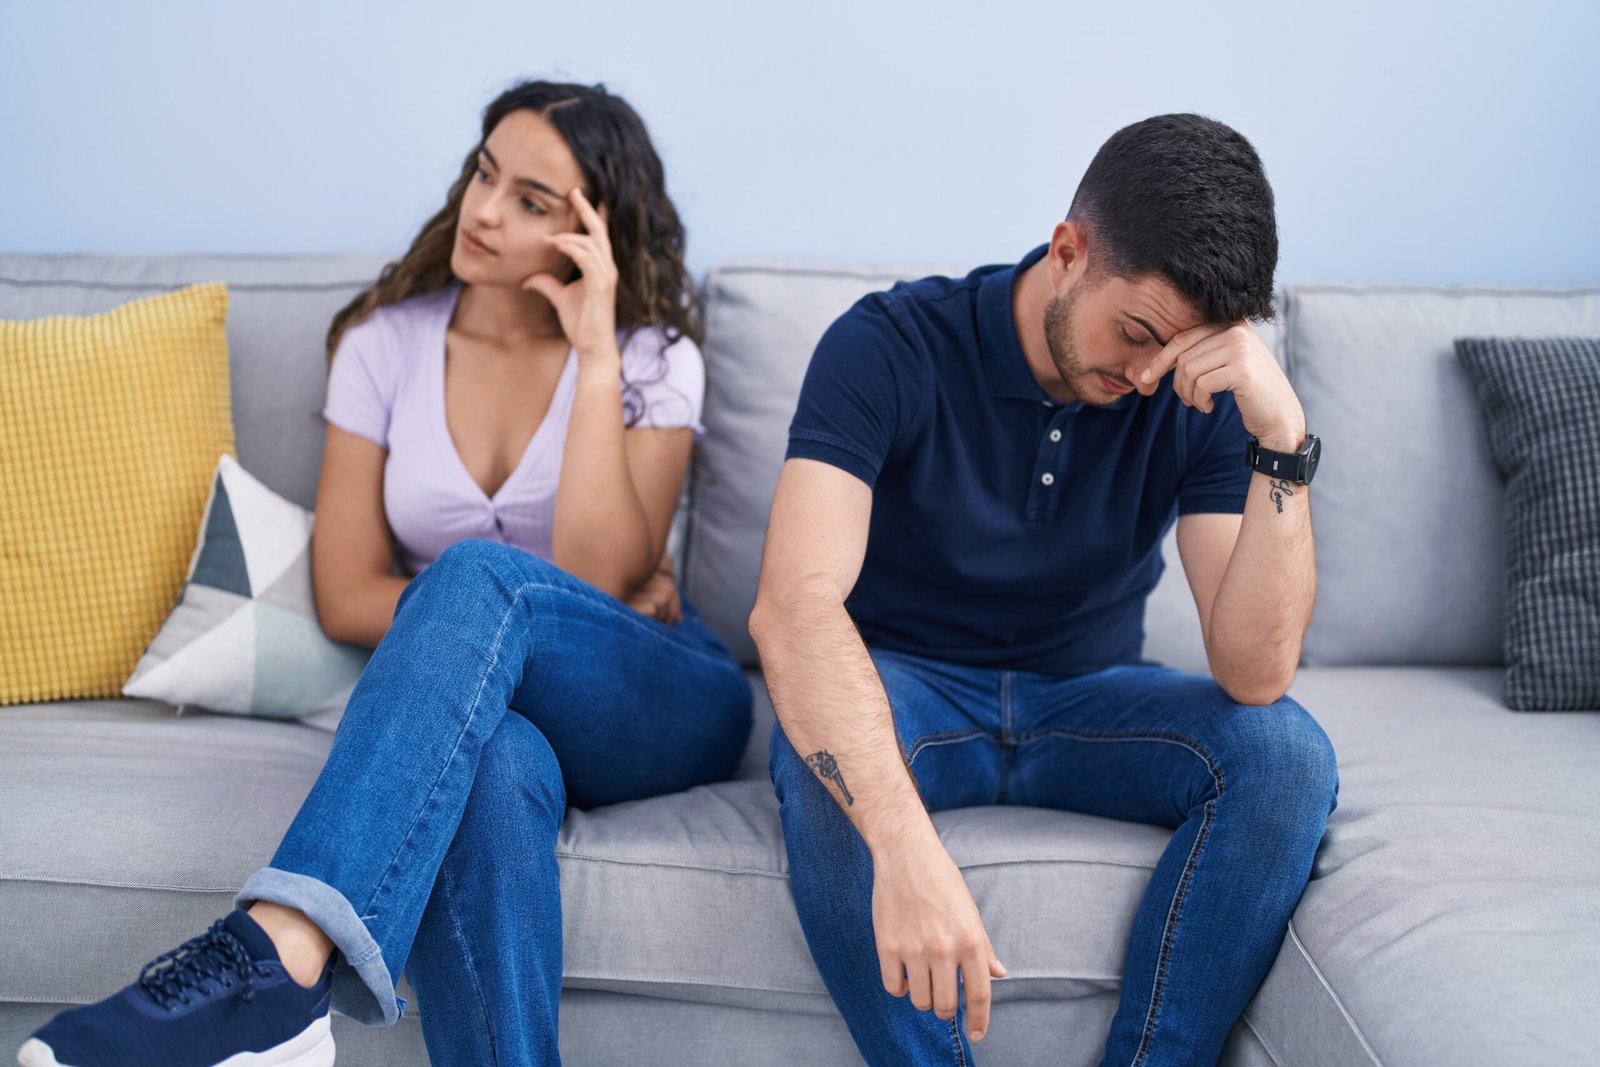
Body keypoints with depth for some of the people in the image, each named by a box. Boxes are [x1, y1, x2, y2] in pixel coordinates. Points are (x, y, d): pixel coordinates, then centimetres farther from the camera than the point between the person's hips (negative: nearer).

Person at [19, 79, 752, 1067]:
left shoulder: (651, 356, 0)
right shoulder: (388, 341, 6)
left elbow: (600, 578, -15)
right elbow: (348, 595, 4)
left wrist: (595, 355, -17)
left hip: (661, 703, -1)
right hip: (492, 707, 2)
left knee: (478, 574, -35)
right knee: (494, 764, -40)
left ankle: (275, 955, -49)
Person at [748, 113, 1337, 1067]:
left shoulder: (1201, 397, -11)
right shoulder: (893, 346, -20)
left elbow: (1257, 675, -19)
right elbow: (794, 603, -35)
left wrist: (1285, 441, -32)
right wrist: (905, 844, -50)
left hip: (1085, 697, 3)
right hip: (906, 686, -2)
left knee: (1286, 753, -25)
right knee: (826, 757, -37)